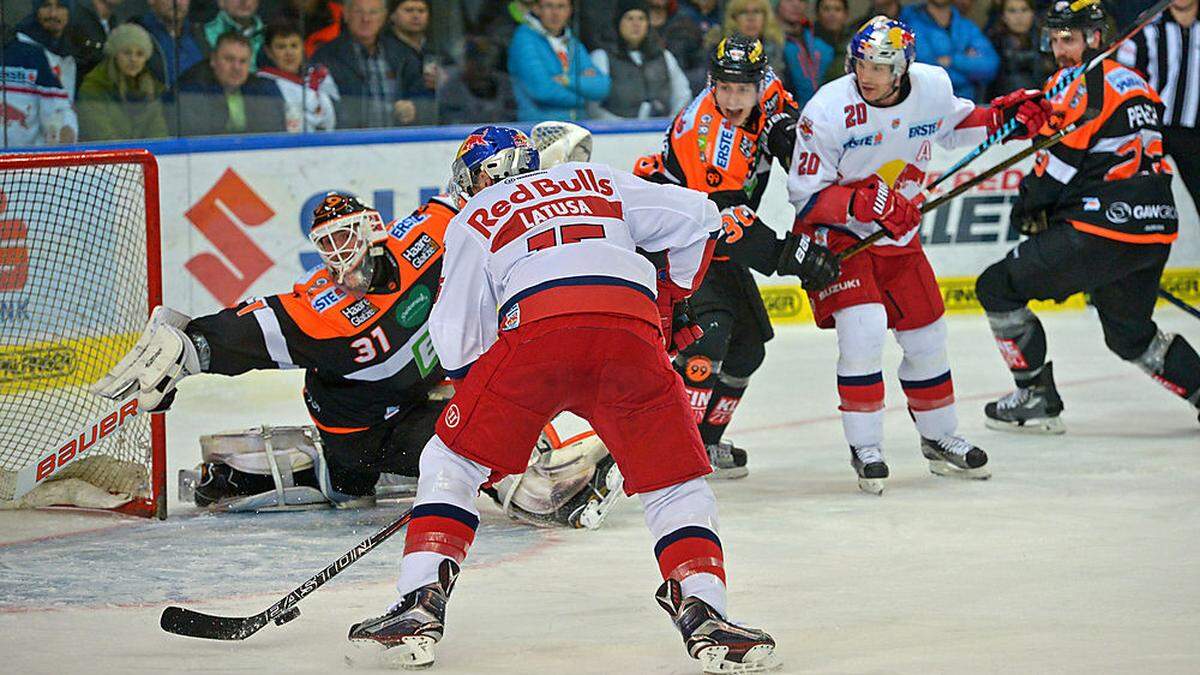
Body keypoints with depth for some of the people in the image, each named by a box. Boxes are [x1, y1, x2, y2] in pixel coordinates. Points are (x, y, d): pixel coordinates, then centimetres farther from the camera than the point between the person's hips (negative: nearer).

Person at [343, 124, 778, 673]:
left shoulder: (472, 220, 25)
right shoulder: (596, 181, 32)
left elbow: (458, 344, 19)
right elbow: (698, 219, 28)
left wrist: (475, 388, 36)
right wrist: (673, 301, 38)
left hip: (537, 328, -2)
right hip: (634, 329, 2)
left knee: (450, 463, 16)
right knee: (675, 484, 14)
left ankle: (420, 607, 3)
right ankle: (703, 616, -6)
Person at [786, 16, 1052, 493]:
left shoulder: (933, 87, -11)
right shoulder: (828, 110, -25)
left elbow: (953, 126, 14)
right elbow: (805, 195, -21)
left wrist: (1003, 116, -2)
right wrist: (860, 202, -36)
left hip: (898, 233, 5)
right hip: (834, 234, -5)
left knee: (927, 335, 11)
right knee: (864, 327, -23)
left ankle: (940, 439, 33)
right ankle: (865, 449, -10)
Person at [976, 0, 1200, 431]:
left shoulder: (1078, 84, -8)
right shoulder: (1135, 84, 19)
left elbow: (1059, 162, -9)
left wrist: (1027, 208, 7)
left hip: (1103, 228, -9)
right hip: (1156, 233, 9)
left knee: (999, 287, 2)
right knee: (1128, 333, 26)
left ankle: (1035, 399, 4)